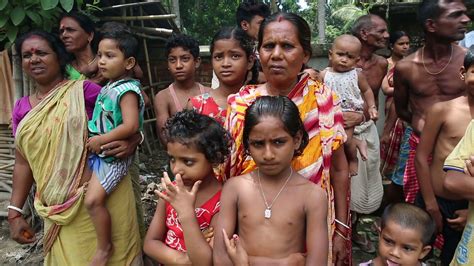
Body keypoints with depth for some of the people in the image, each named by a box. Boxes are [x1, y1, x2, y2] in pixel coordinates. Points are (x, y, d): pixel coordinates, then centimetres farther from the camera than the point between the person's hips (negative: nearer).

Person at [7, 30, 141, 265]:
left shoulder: (82, 91, -5)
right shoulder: (23, 109, 10)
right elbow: (22, 162, 12)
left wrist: (131, 140, -27)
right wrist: (15, 212, 9)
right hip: (58, 208, 4)